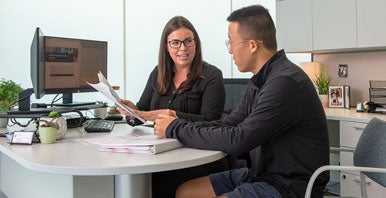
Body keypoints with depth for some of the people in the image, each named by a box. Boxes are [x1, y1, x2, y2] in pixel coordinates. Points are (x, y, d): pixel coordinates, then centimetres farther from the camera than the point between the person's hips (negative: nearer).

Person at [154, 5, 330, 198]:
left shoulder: (286, 82, -22)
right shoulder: (259, 81, 7)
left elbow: (237, 141, -23)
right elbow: (228, 124, 10)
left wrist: (176, 129, -13)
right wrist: (181, 124, -4)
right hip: (262, 174, 8)